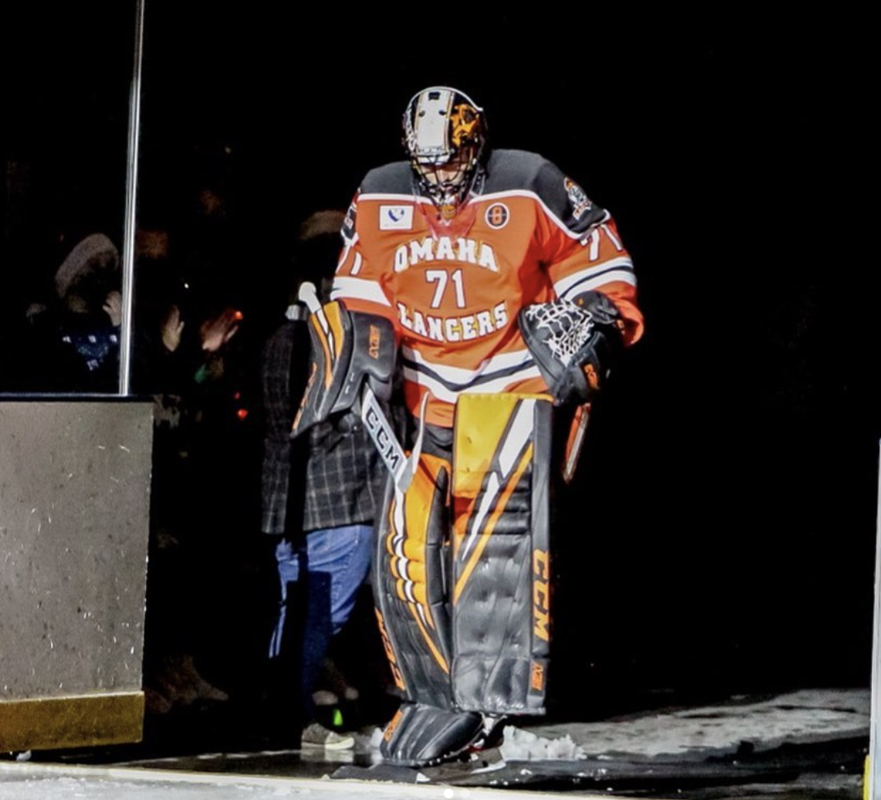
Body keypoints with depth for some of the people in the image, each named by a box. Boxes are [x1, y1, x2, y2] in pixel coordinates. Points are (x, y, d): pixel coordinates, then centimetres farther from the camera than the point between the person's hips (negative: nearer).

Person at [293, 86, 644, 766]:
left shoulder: (529, 189, -9)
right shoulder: (378, 201, 3)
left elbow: (600, 257, 0)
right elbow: (359, 290, 15)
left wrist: (590, 324, -10)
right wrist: (357, 353, 3)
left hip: (514, 386, -5)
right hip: (428, 397, 5)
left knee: (493, 530, -19)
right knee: (406, 543, -1)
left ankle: (488, 702, -21)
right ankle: (432, 693, 9)